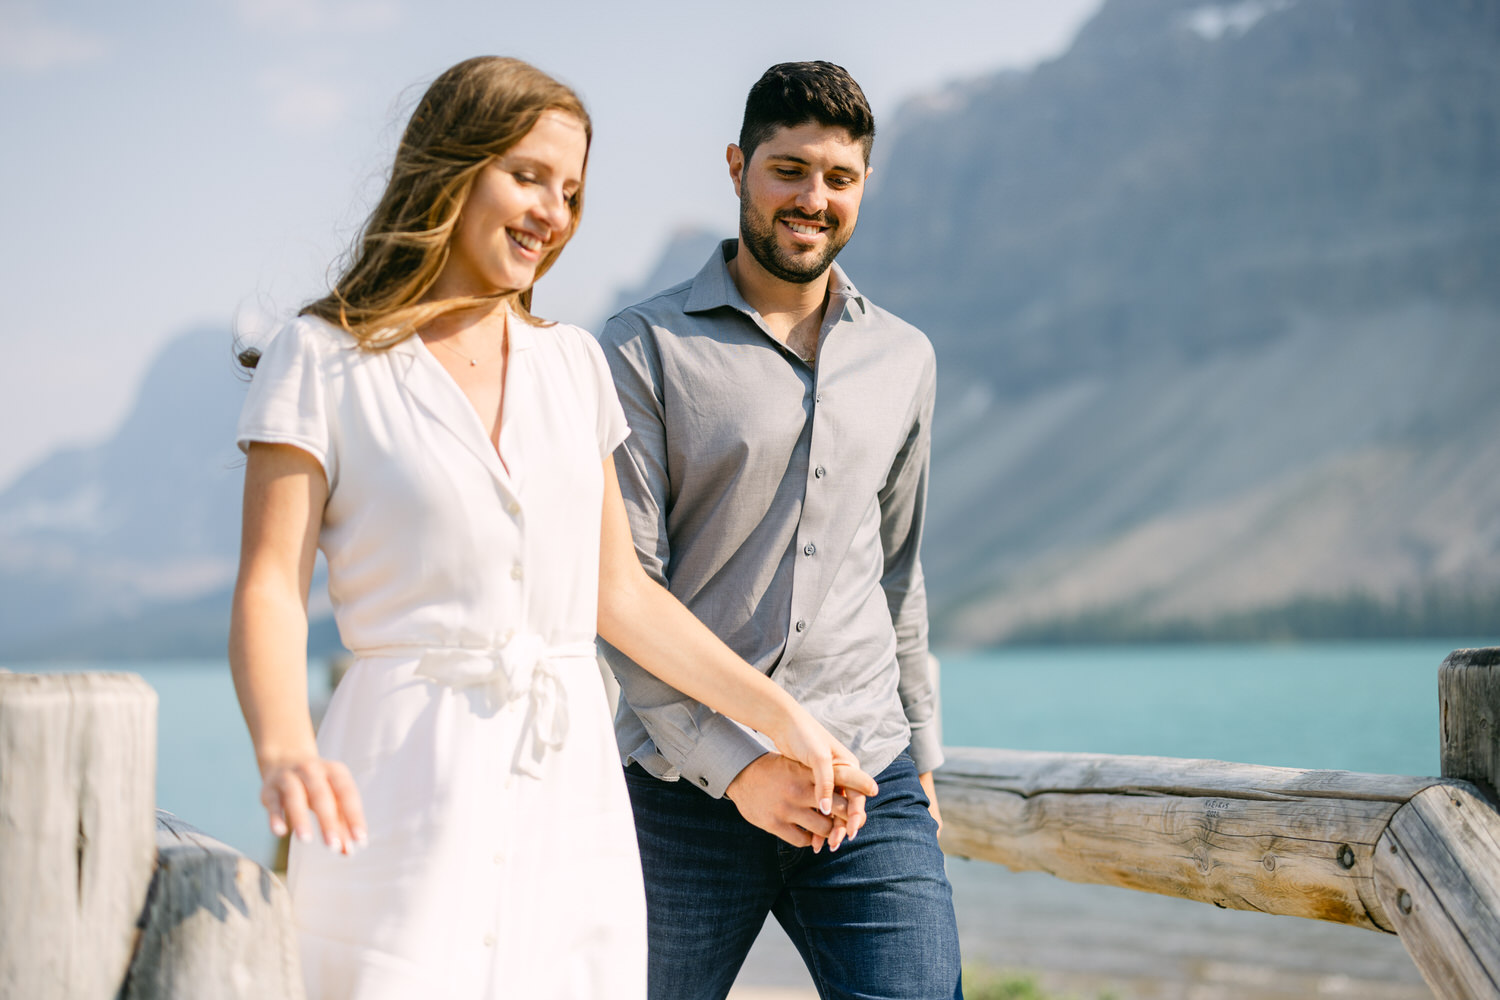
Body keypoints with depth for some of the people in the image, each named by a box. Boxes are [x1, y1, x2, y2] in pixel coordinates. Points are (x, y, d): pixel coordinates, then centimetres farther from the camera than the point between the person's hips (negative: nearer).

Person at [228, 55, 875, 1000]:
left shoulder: (573, 365, 14)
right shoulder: (324, 360, 0)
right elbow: (271, 586, -8)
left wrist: (782, 716, 15)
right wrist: (285, 750, -26)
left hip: (572, 793, 5)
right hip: (409, 793, -4)